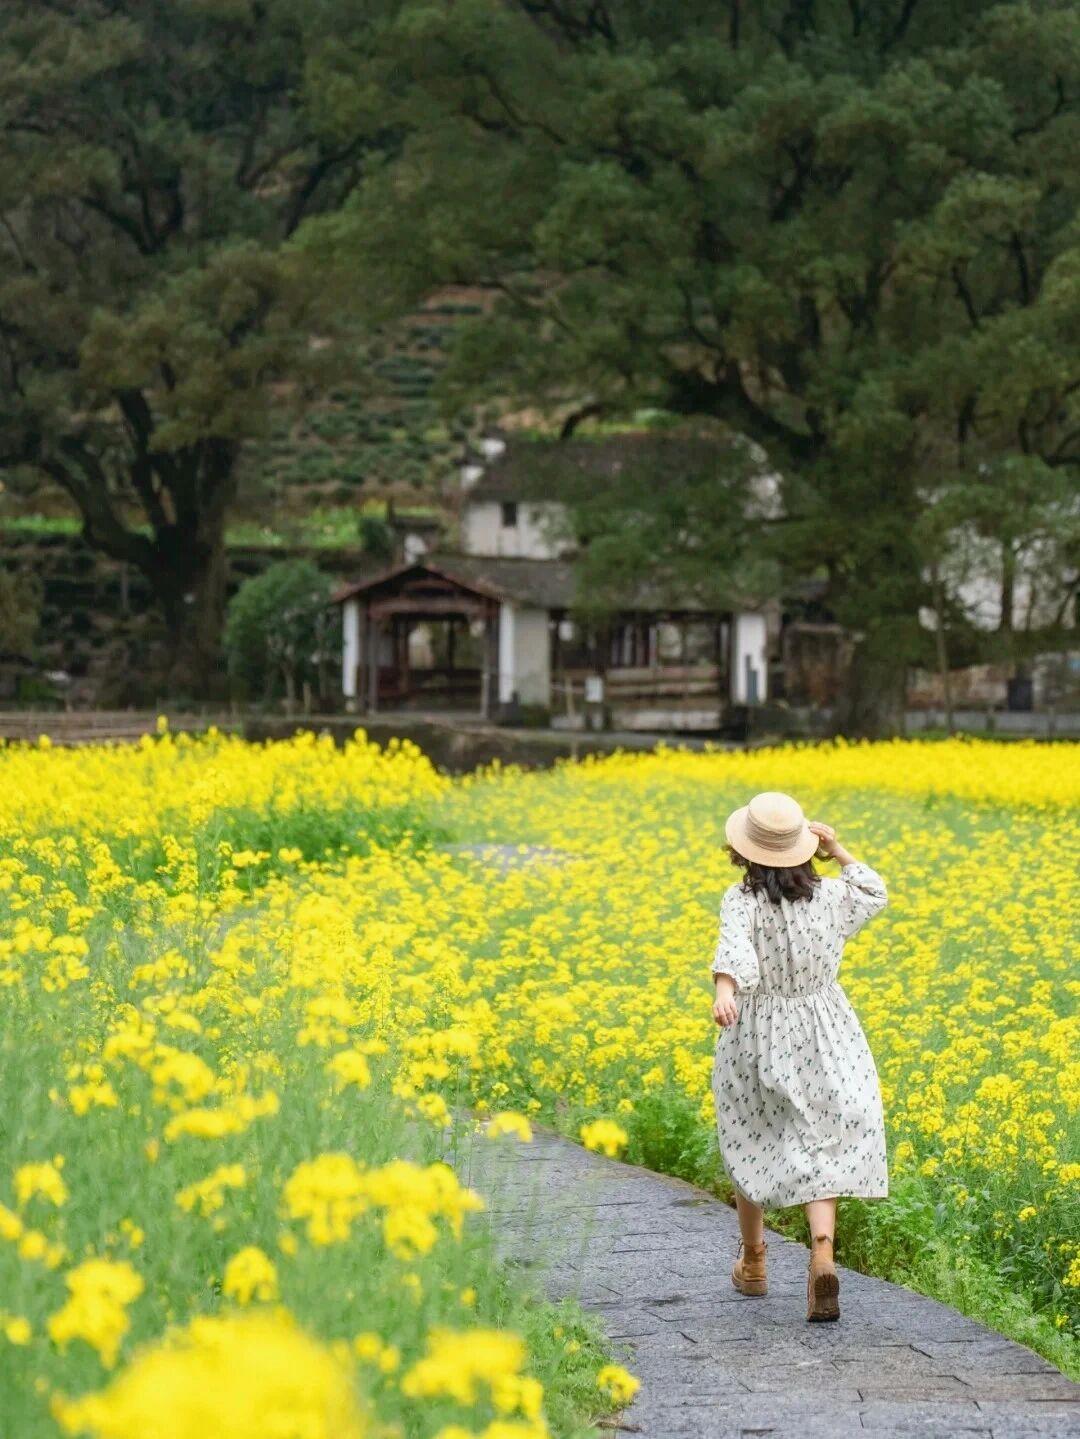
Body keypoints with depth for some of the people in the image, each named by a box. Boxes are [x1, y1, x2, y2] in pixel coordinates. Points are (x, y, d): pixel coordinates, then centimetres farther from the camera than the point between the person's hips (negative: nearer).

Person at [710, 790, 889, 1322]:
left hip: (757, 1038, -2)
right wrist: (839, 852, 17)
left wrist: (723, 990, -54)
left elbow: (734, 947, -38)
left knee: (754, 1146, 17)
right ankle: (822, 1253, -23)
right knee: (818, 1147, 1)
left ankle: (753, 1262, 32)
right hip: (822, 1039, 2)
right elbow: (875, 894, 18)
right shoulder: (830, 896, -5)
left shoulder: (741, 901, -17)